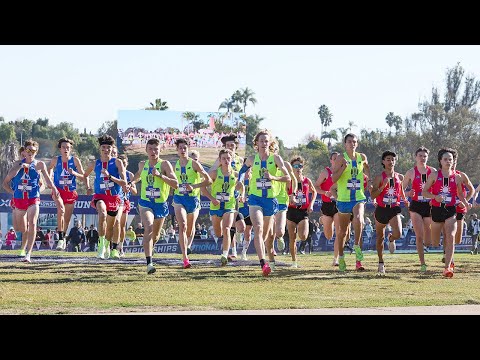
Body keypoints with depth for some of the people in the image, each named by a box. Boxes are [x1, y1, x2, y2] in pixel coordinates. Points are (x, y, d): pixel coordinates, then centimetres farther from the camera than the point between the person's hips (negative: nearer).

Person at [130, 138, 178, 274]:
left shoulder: (165, 164, -10)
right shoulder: (142, 164, 3)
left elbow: (175, 184, -19)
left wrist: (160, 175, -29)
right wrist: (133, 182, 11)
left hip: (161, 204, 0)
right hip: (145, 203, 0)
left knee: (155, 235, 16)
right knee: (149, 229, -24)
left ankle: (149, 248, 51)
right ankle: (149, 263, -29)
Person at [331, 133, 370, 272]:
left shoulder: (362, 157, 6)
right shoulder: (341, 159, -5)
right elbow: (333, 179, -12)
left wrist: (369, 178, 17)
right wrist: (343, 167, -23)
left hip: (359, 198, 1)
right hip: (343, 199, -1)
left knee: (358, 219, -30)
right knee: (342, 230, 10)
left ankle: (357, 245, -15)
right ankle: (340, 257, 28)